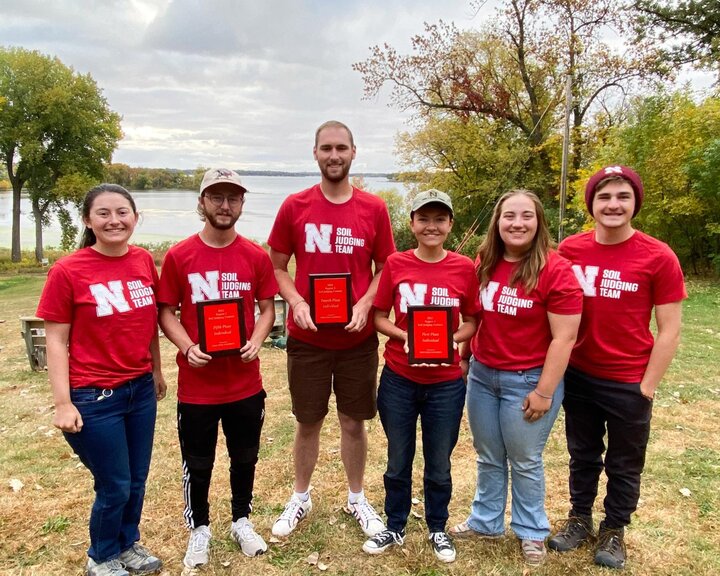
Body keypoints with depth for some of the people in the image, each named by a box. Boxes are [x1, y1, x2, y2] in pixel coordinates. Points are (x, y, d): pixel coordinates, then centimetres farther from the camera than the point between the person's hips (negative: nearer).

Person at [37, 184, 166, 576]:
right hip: (95, 397, -4)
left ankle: (128, 544, 43)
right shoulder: (68, 270, -13)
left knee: (137, 480, 17)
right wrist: (63, 403, -13)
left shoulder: (144, 261, 0)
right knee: (114, 487, 9)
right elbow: (56, 340, -11)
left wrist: (157, 371, 16)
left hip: (141, 389, 5)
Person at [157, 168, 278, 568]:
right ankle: (199, 529, 37)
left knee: (245, 457, 18)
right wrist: (187, 347, -17)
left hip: (246, 382, 2)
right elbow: (166, 312, -1)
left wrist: (256, 341, -14)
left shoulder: (257, 256, -2)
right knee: (197, 463, 14)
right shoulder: (179, 256, -6)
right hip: (196, 383, -1)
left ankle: (242, 522, 41)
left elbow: (268, 308, 4)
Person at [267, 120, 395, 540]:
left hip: (358, 338, 0)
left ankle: (357, 499, 34)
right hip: (307, 337, 0)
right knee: (308, 423, 13)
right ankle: (300, 498, 35)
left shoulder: (374, 209, -2)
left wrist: (366, 304, -12)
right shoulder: (294, 206, -2)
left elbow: (386, 267, 5)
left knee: (354, 422, 13)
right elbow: (276, 266, 4)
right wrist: (296, 302, -13)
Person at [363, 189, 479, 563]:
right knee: (398, 461, 17)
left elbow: (472, 323, 3)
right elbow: (379, 318, 0)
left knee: (439, 464, 16)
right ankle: (395, 527, 38)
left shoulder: (464, 268, -5)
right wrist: (405, 336, -18)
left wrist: (451, 339, -16)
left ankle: (438, 529, 39)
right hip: (398, 380, 0)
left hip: (446, 383, 0)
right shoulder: (395, 264, -5)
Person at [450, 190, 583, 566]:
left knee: (525, 462, 12)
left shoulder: (556, 271, -16)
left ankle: (532, 532, 34)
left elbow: (564, 339, -17)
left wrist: (544, 391, -17)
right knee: (488, 457, 19)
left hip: (528, 380, -5)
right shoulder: (484, 264, 0)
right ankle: (486, 521, 38)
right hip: (482, 374, 5)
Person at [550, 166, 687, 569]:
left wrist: (648, 385, -9)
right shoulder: (569, 250, -5)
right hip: (578, 377, 3)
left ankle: (615, 531, 37)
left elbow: (669, 330, -8)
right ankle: (580, 519, 41)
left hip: (629, 383, -2)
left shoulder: (659, 257, -13)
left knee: (624, 465, 16)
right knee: (583, 456, 20)